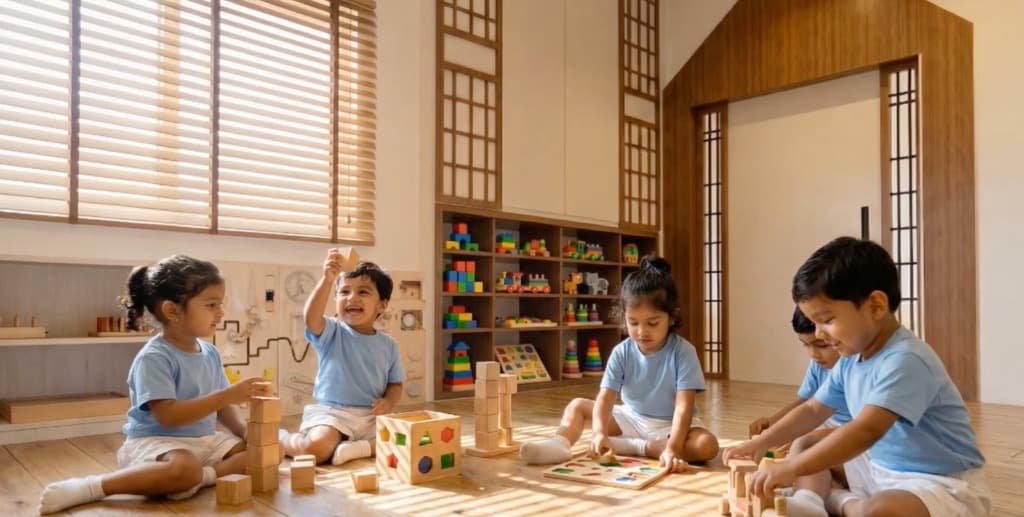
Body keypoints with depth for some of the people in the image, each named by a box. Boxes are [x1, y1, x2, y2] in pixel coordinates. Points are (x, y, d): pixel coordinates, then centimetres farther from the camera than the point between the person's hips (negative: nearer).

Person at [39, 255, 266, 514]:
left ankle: (207, 474, -23)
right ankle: (91, 486, -23)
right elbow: (168, 415, -25)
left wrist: (245, 430, -5)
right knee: (185, 469, -39)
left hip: (205, 441, 8)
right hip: (155, 442, -7)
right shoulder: (154, 358, -16)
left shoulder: (210, 353, 7)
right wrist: (225, 395, -29)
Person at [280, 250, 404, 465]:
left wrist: (389, 401, -8)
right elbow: (311, 318, -24)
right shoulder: (332, 332, -1)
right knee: (317, 448, -29)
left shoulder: (387, 345, 9)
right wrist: (327, 279, -37)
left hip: (371, 417, 2)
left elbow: (395, 383, 15)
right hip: (331, 412, -2)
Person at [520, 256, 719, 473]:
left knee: (707, 445, -33)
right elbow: (605, 398, -17)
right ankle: (559, 444, -33)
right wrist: (600, 433, -37)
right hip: (631, 419, 3)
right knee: (577, 405, -5)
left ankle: (631, 446, -28)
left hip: (669, 425, -3)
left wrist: (672, 448, -40)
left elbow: (683, 406, -25)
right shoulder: (621, 353, -10)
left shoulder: (683, 352, -19)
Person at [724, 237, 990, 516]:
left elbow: (866, 431, -37)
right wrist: (760, 443, 1)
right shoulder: (850, 360, 3)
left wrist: (791, 468, -39)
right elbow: (813, 409, 13)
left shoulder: (905, 360, -26)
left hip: (943, 484, -9)